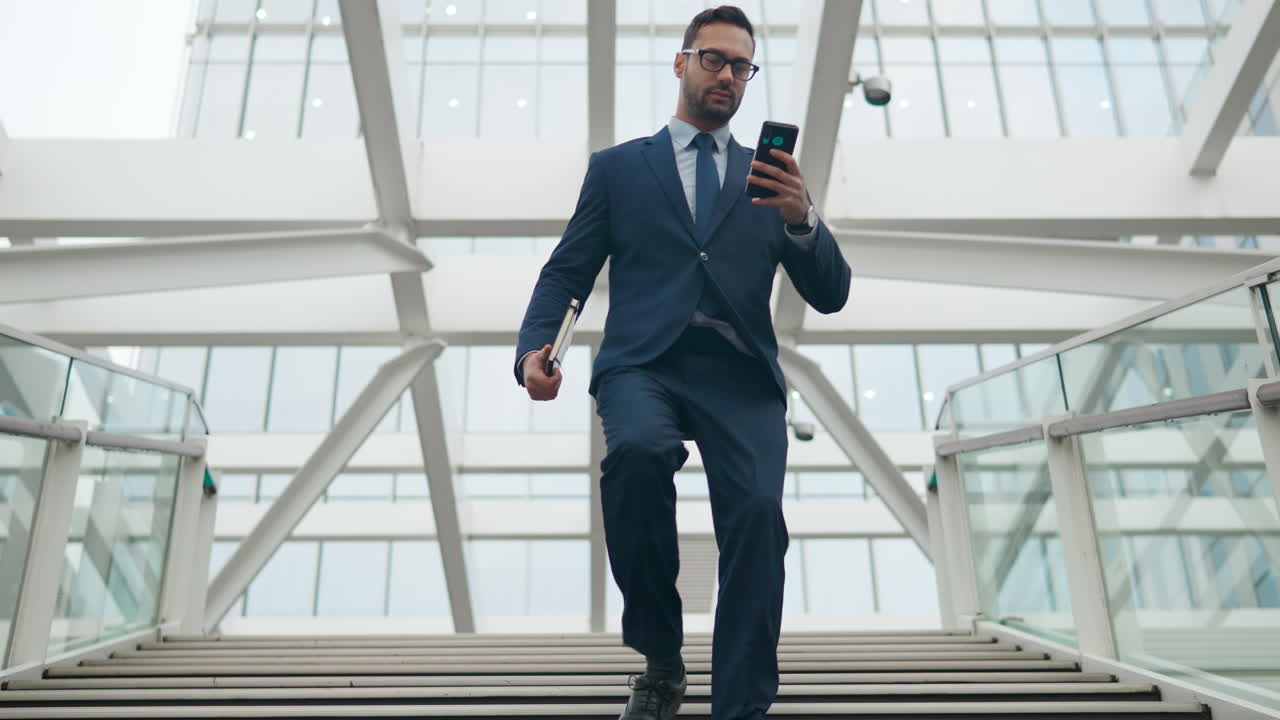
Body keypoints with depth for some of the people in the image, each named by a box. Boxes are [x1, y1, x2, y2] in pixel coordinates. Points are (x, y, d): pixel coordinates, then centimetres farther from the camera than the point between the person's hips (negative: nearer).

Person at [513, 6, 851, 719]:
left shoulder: (773, 176, 20)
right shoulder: (618, 167, 19)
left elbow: (831, 295, 12)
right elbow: (566, 272, 13)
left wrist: (803, 219, -9)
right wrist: (534, 348, -8)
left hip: (740, 376, 2)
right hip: (644, 365, -1)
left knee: (758, 510, -24)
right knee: (638, 451, -32)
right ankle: (660, 658, -8)